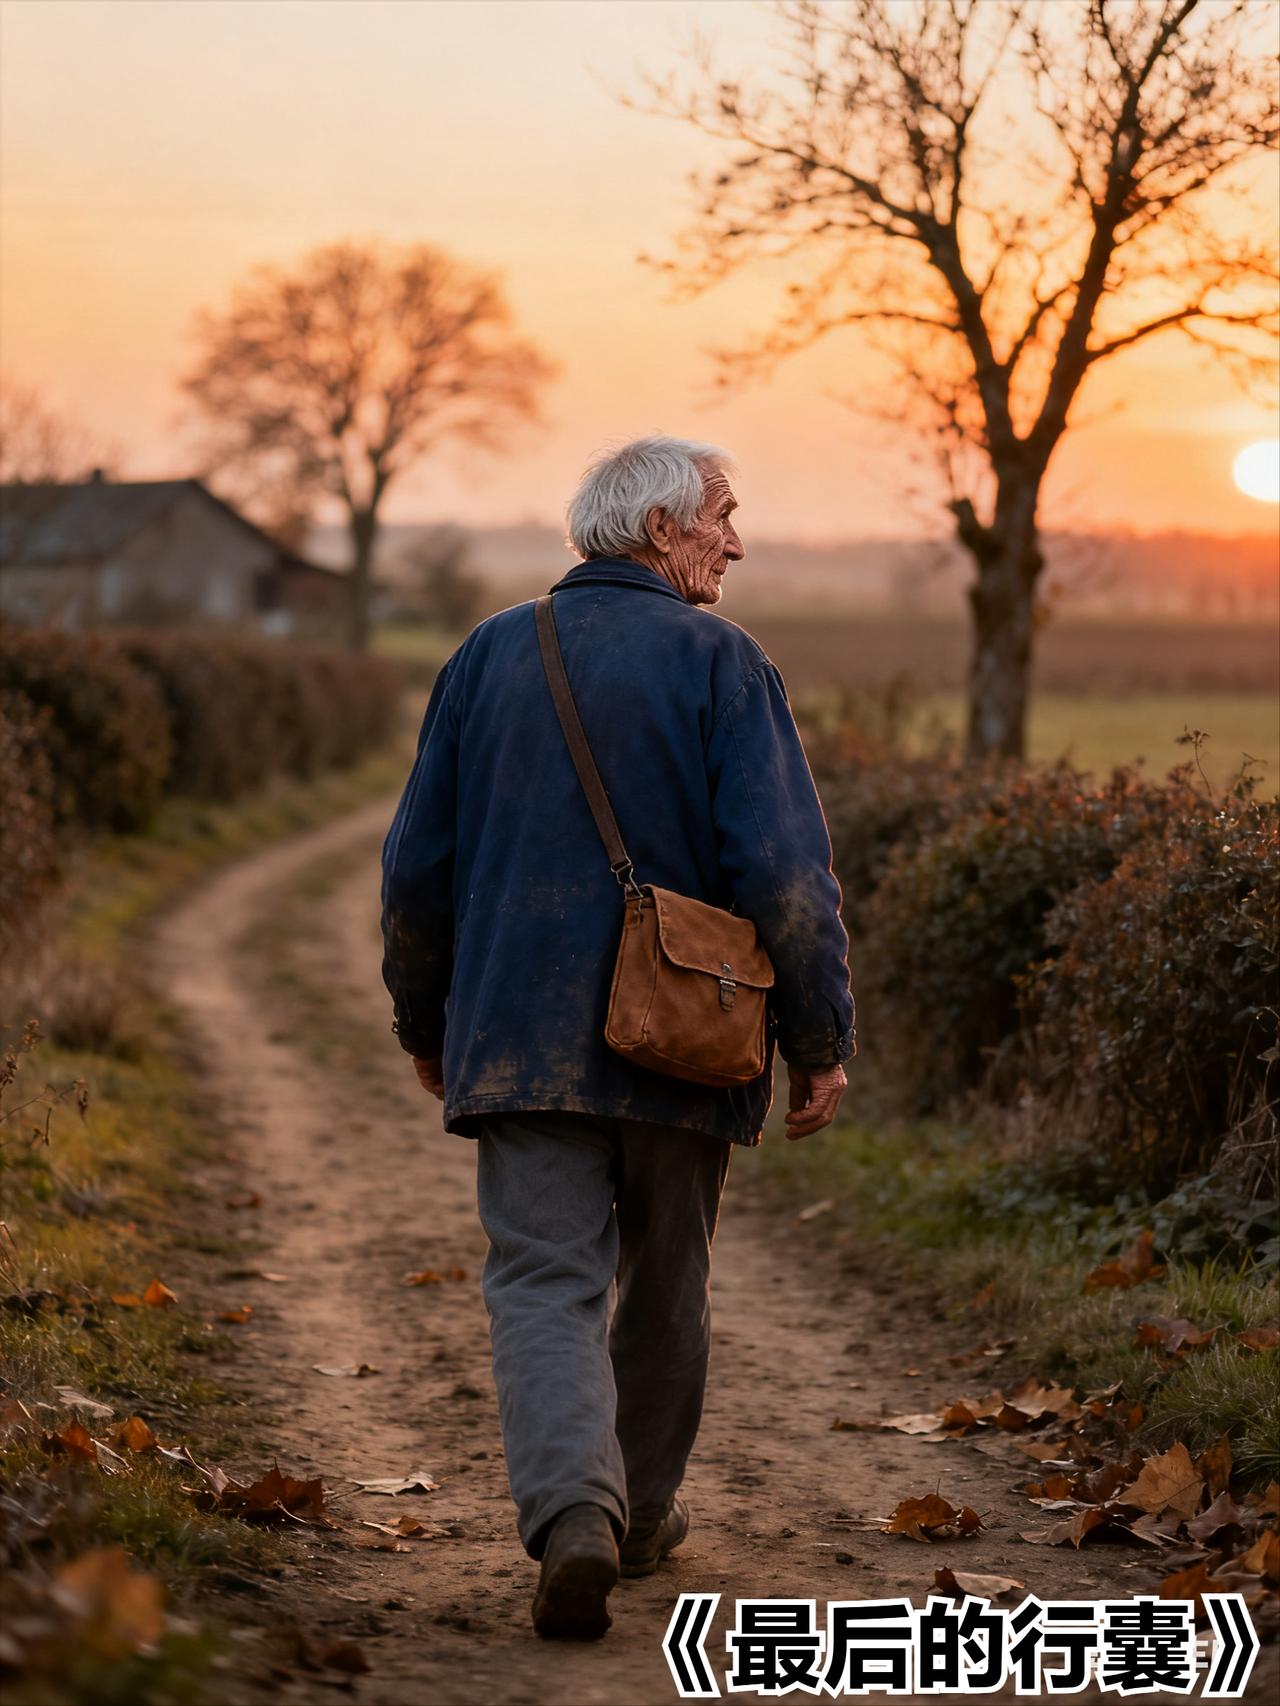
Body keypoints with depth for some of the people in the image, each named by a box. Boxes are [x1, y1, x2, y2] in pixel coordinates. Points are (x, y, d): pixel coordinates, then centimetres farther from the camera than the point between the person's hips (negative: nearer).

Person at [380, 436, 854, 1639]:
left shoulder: (490, 654, 7)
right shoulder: (719, 664, -6)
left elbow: (419, 861, 10)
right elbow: (783, 870, -13)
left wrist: (425, 1022, 22)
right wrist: (821, 1041, -6)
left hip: (523, 1036, 2)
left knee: (544, 1280, -3)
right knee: (663, 1287, 16)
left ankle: (572, 1513, -23)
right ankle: (643, 1512, 29)